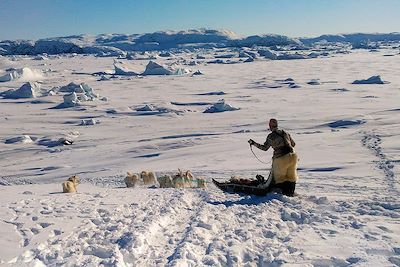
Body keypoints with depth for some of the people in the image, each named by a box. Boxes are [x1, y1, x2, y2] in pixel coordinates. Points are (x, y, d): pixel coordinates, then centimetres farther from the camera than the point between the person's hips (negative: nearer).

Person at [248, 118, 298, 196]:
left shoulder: (271, 136, -5)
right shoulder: (285, 133, 10)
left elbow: (264, 148, 1)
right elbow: (293, 144, 18)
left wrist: (253, 143, 8)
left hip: (281, 159, -5)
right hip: (292, 156, 5)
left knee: (280, 177, 13)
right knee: (291, 176, 19)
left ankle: (285, 192, 10)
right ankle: (291, 192, 19)